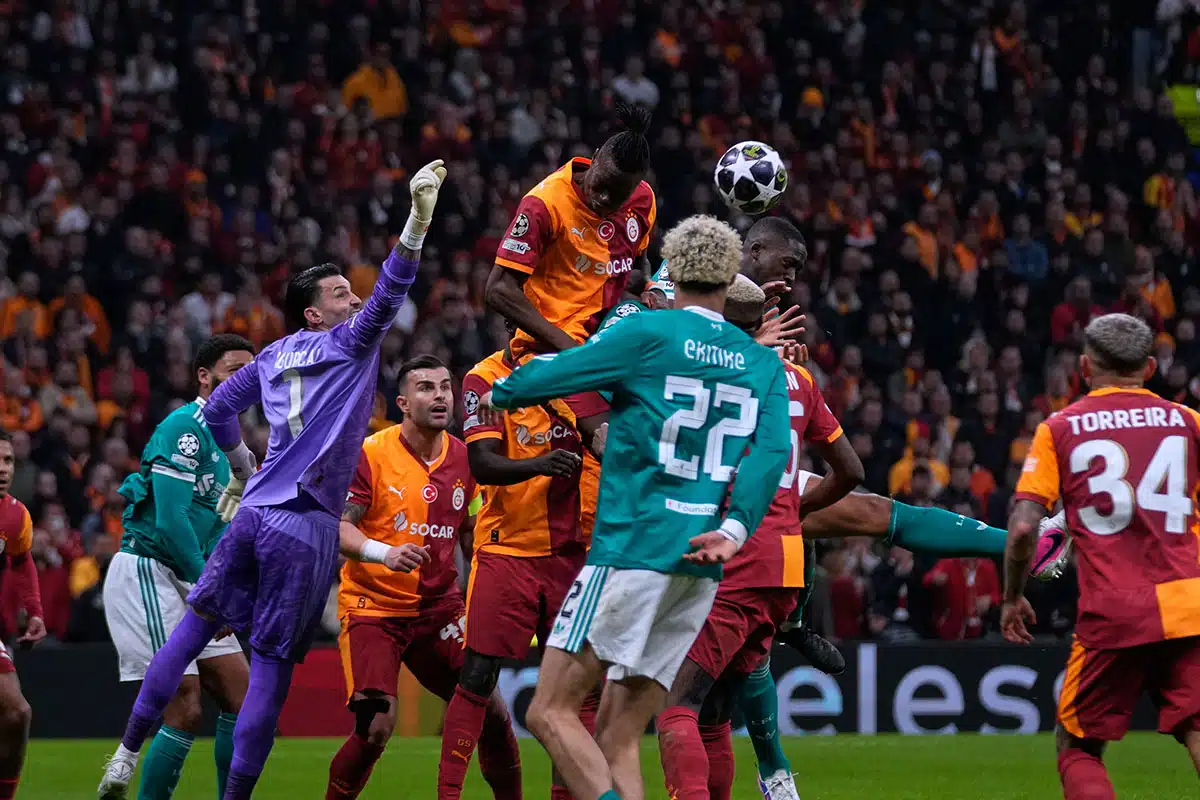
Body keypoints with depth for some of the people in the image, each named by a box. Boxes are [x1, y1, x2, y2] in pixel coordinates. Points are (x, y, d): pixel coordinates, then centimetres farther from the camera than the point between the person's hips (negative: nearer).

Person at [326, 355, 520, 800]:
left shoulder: (463, 458, 6)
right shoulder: (371, 454, -9)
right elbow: (337, 526, -15)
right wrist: (384, 553, -33)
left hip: (439, 608, 5)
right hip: (372, 607, -5)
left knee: (492, 713, -2)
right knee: (377, 728, -18)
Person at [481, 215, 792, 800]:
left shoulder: (649, 333, -1)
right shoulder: (763, 363, 14)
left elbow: (547, 377, 1)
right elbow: (772, 449, -1)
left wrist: (497, 394, 21)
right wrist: (736, 528, -9)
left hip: (633, 547, -6)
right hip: (701, 565, 6)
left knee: (551, 712, -5)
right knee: (618, 740, 9)